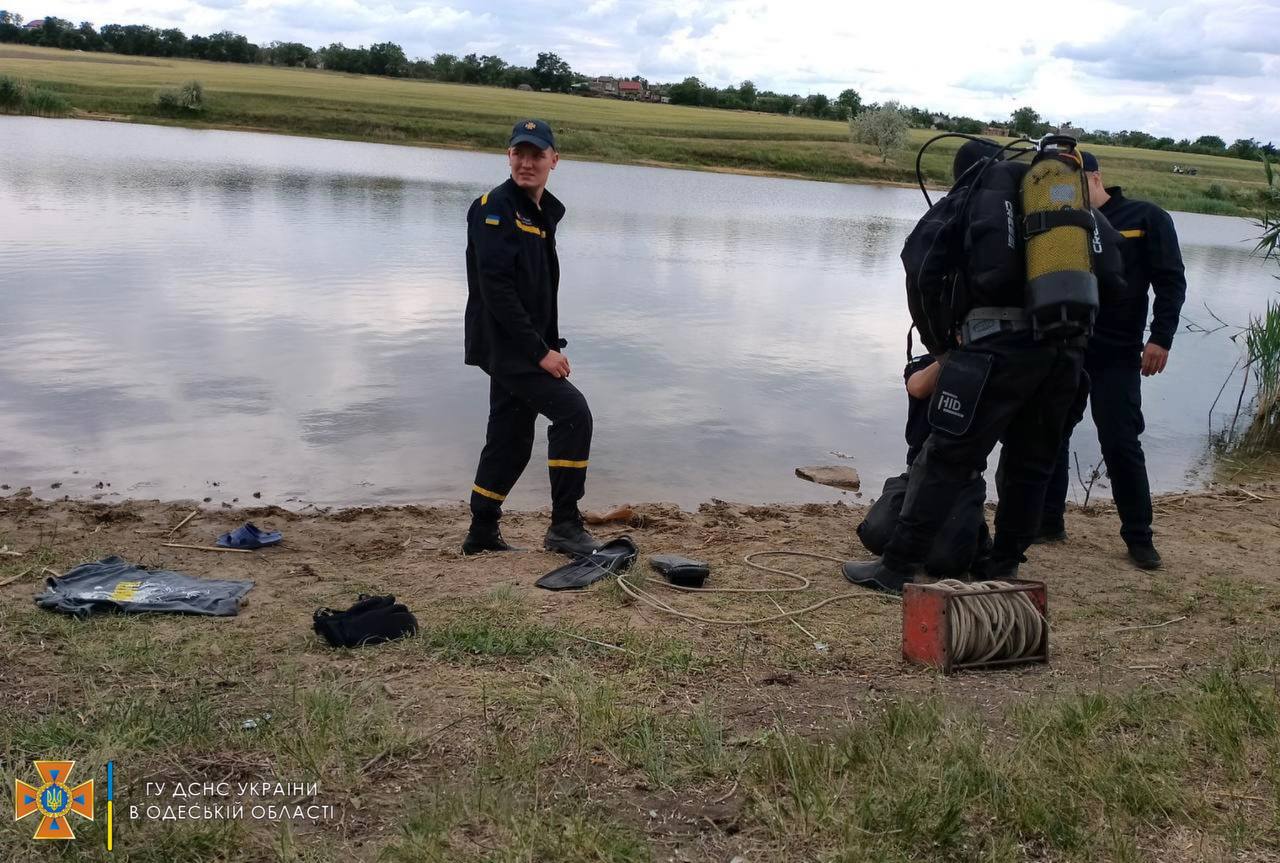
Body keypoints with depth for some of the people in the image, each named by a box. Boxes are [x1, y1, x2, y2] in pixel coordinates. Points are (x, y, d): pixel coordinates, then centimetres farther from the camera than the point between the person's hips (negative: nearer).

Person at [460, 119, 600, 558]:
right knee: (573, 411, -16)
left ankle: (482, 533, 25)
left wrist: (552, 345, 10)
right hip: (504, 345, -9)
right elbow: (496, 290, -20)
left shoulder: (543, 213, 15)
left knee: (511, 441, 13)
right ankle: (564, 525, -9)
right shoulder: (495, 209, -12)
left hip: (522, 348, 9)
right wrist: (540, 351, -20)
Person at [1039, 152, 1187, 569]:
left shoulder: (1147, 218, 0)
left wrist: (1160, 338, -13)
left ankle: (1138, 536, 10)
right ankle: (1048, 522, 19)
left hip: (1116, 354, -4)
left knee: (1121, 444, -3)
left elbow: (1170, 282, -3)